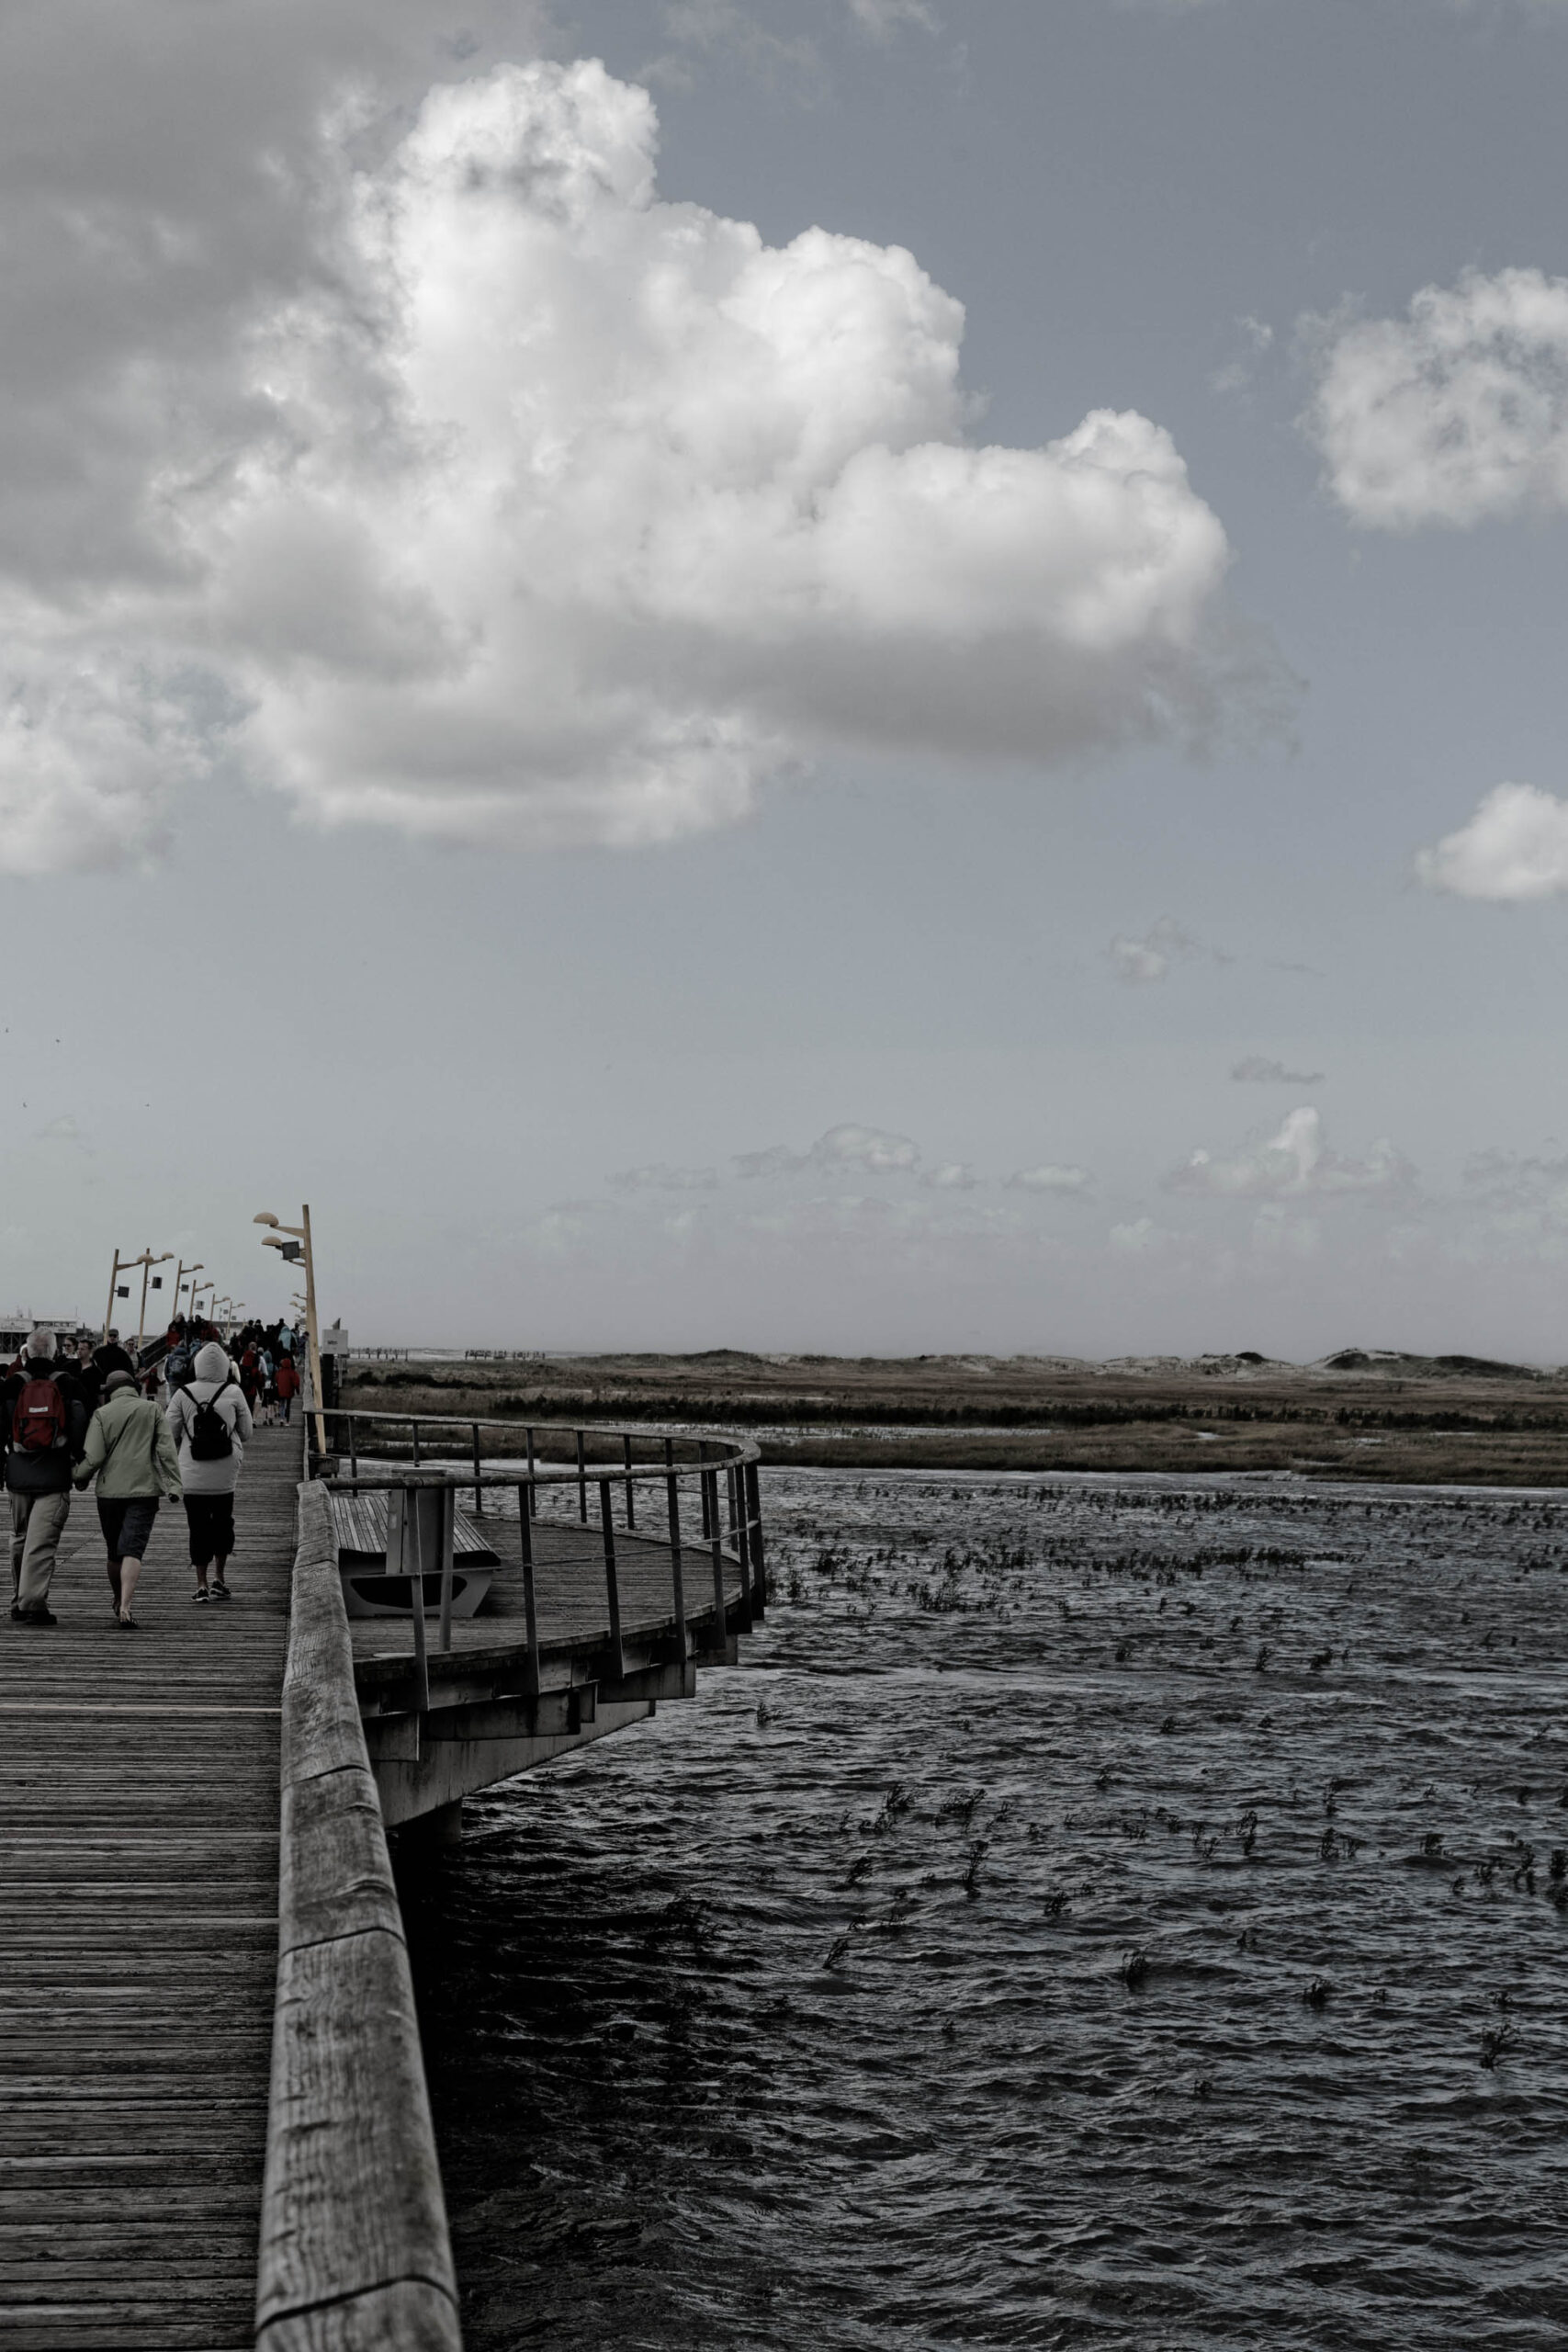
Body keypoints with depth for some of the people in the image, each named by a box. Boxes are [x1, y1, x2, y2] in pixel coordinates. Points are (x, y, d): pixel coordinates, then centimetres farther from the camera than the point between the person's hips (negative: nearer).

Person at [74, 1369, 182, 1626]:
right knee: (133, 1550, -8)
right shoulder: (152, 1410, 3)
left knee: (114, 1552, 16)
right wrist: (173, 1485, -5)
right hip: (144, 1490, -1)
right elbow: (167, 1449, -4)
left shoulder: (102, 1414, 1)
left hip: (110, 1491, 1)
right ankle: (125, 1607, -23)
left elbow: (93, 1456, -6)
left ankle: (119, 1603, 32)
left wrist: (79, 1478, 11)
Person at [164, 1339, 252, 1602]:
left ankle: (201, 1584, 6)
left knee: (198, 1526, 5)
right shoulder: (234, 1393, -4)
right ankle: (219, 1578, 14)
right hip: (225, 1474, 1)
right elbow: (246, 1432, 3)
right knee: (222, 1521, 16)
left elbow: (170, 1433, -1)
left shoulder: (183, 1395, -6)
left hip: (192, 1474, 0)